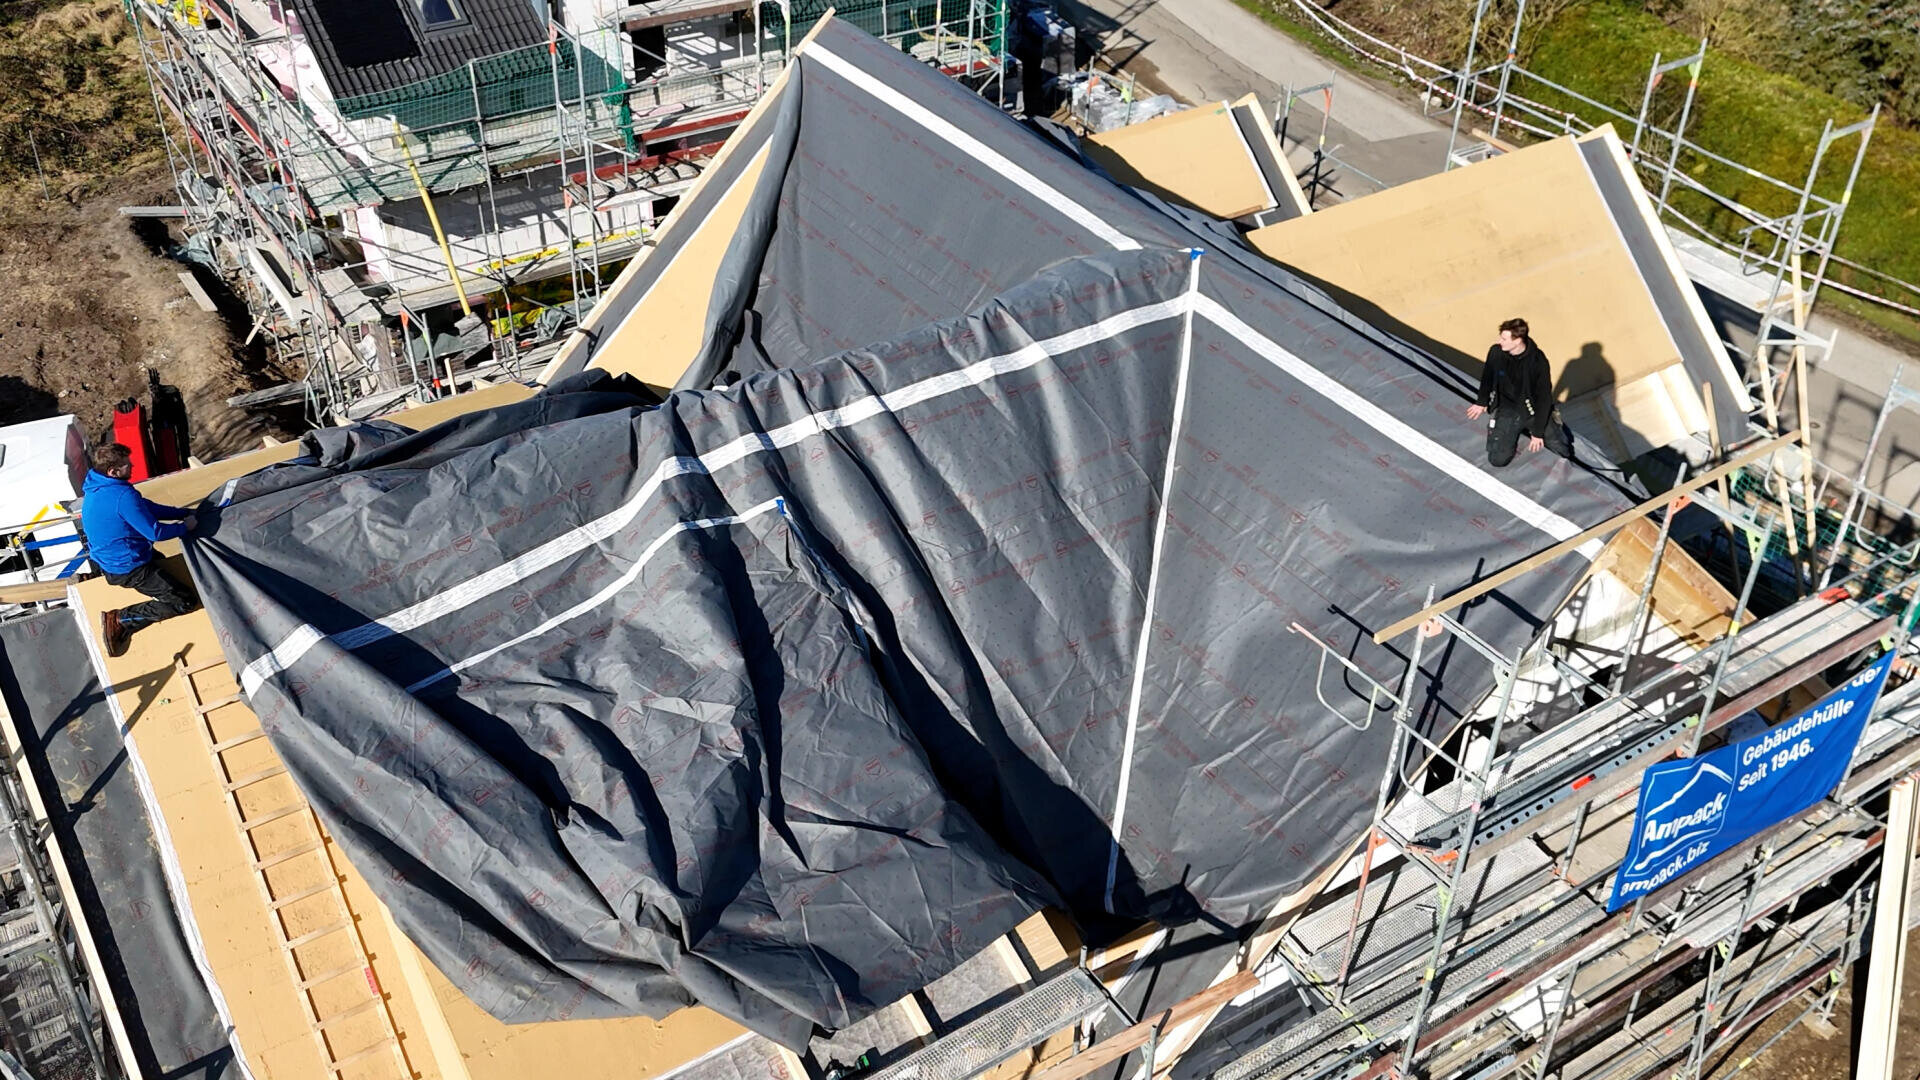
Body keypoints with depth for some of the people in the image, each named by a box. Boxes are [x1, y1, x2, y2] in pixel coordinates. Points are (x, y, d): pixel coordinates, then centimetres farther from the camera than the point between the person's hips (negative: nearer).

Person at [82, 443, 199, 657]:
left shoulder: (95, 488, 2)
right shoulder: (123, 495, -28)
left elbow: (146, 508, 9)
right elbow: (155, 532, -24)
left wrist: (183, 513, 6)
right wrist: (185, 526, -8)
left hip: (104, 560, 9)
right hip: (129, 570, -9)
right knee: (185, 602, -6)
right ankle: (119, 621, -6)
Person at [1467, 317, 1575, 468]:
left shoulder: (1538, 361, -23)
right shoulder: (1496, 352, -16)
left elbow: (1543, 397, -15)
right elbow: (1487, 376, 6)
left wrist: (1538, 433, -14)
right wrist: (1481, 402, 18)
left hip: (1532, 409, -1)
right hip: (1507, 409, 1)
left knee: (1565, 453, 0)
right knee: (1497, 460, -11)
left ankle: (1552, 419, 31)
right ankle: (1514, 431, 20)